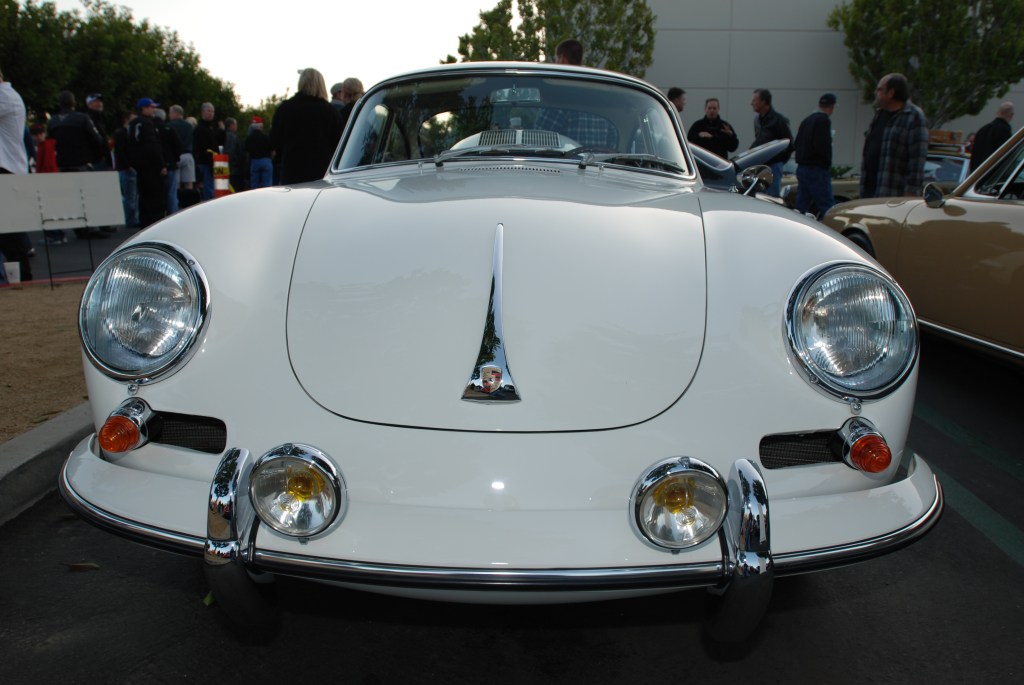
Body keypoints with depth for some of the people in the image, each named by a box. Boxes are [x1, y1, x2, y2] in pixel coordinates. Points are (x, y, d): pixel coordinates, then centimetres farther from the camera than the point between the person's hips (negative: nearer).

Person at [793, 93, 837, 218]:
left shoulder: (806, 120, 16)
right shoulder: (823, 120, -11)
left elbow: (796, 145, 19)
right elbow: (822, 146, -20)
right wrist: (827, 164, -5)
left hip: (802, 168, 9)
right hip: (817, 169, -9)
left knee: (801, 207, 9)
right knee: (827, 207, -8)